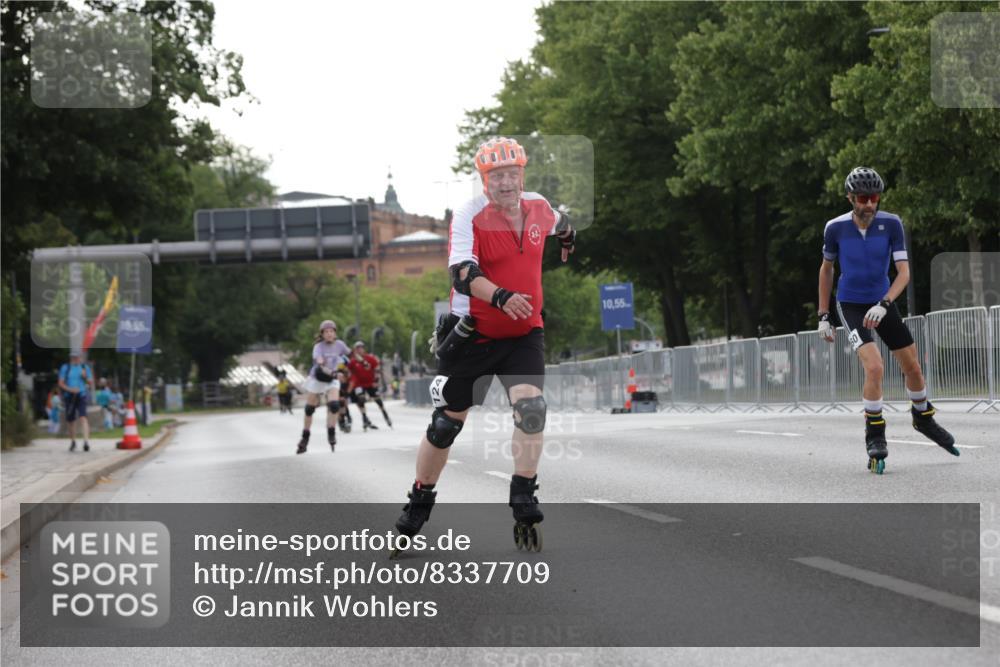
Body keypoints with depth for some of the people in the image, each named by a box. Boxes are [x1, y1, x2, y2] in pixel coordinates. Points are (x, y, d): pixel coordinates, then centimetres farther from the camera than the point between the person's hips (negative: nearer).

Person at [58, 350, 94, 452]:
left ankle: (86, 441, -28)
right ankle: (73, 442, 29)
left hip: (81, 396, -1)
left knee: (83, 418, -19)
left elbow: (91, 383, 8)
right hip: (69, 397, 1)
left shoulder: (85, 368, 7)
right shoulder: (65, 368, 5)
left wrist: (85, 377, -12)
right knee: (71, 421, 9)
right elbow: (61, 383, 2)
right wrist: (70, 389, -14)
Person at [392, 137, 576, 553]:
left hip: (524, 334, 3)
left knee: (531, 408, -21)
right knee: (447, 423, 6)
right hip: (472, 335, -3)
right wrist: (501, 296, -46)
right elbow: (462, 273, -30)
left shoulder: (539, 207, 0)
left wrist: (569, 240, 47)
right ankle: (418, 505, 23)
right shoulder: (469, 217, -15)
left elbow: (559, 224, 27)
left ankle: (523, 504, -14)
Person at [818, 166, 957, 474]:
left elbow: (904, 272, -17)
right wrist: (823, 316, 3)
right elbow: (826, 268, 2)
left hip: (882, 304, 3)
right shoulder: (836, 228, -15)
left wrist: (884, 304, -33)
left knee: (913, 368, 10)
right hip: (851, 306, -3)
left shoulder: (891, 224, -15)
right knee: (874, 367, -23)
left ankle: (923, 418, 40)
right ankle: (875, 437, -8)